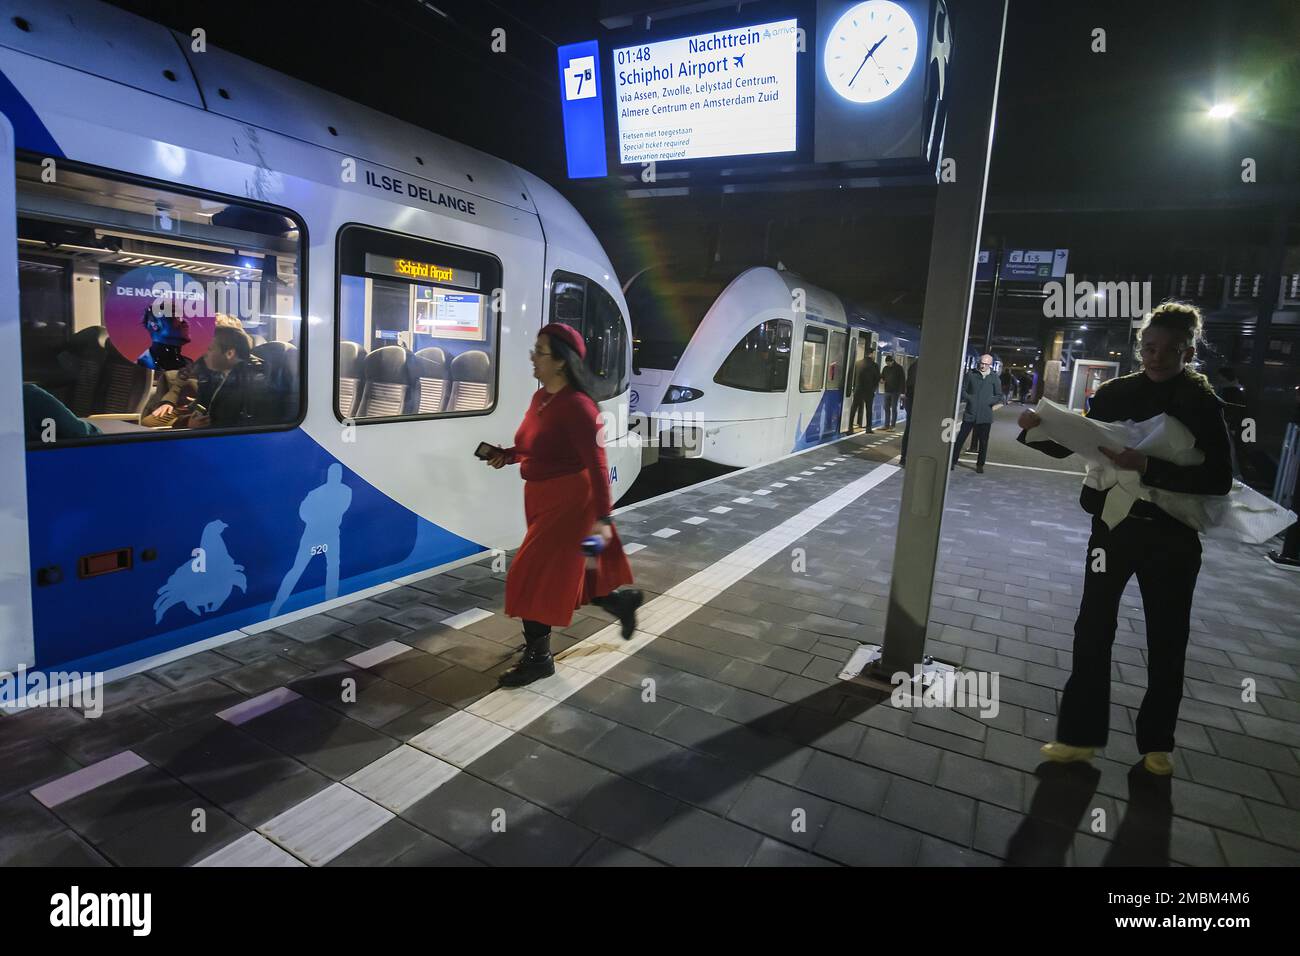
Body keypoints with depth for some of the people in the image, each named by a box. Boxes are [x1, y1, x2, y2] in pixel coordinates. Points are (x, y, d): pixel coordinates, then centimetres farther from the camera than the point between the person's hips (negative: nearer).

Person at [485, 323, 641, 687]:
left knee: (535, 575, -2)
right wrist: (508, 455, 3)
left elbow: (596, 464, -24)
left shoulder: (576, 406, -23)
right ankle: (622, 602, 44)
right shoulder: (540, 397, 5)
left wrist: (602, 518, -26)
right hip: (542, 497, 9)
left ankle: (538, 657, 15)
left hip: (568, 499, -9)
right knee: (564, 572, 21)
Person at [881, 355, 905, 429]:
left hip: (895, 392, -5)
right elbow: (881, 376, 22)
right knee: (886, 408, 6)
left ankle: (892, 425, -1)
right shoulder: (885, 368, 11)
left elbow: (903, 380, -5)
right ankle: (886, 425, 10)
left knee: (894, 408, -3)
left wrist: (902, 392, -12)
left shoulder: (899, 368, -4)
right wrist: (881, 379, -5)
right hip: (887, 391, 5)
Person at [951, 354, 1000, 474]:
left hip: (985, 415, 1)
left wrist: (989, 402, -10)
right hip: (970, 413, -1)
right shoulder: (971, 374, 2)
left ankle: (980, 465, 19)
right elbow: (962, 390, 7)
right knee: (961, 437, -1)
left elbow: (998, 396, 7)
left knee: (983, 441, 8)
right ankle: (953, 461, 7)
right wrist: (968, 398, -10)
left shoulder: (994, 378, 3)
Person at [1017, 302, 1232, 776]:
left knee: (1167, 643, 12)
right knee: (1093, 631, 3)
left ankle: (1156, 741, 30)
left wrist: (1149, 467, -28)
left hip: (1172, 537, -1)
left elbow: (1219, 480, -16)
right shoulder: (1116, 392, -2)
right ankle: (1081, 734, 14)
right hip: (1113, 524, 2)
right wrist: (1038, 429, -14)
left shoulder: (1204, 404, -8)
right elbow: (1076, 444, 5)